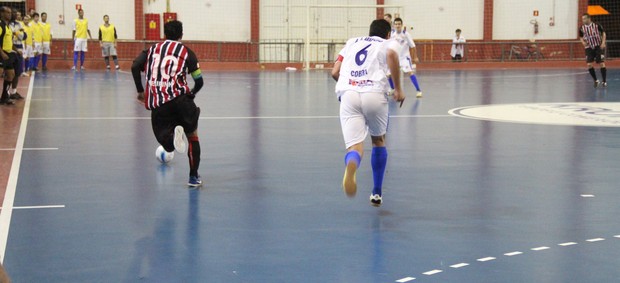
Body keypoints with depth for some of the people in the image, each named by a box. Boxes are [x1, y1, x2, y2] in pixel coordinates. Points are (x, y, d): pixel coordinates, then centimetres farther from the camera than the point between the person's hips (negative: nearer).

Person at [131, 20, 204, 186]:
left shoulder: (152, 50, 18)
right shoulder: (186, 52, 10)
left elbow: (135, 67, 2)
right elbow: (199, 81, 6)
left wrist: (140, 91, 13)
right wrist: (191, 94, 26)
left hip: (156, 104, 2)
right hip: (178, 97, -2)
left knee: (169, 146, 10)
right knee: (193, 135, 18)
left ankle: (175, 135, -26)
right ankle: (194, 177, 11)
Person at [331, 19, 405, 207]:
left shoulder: (352, 42, 29)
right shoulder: (389, 43, 19)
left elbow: (335, 73, 21)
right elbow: (392, 55, -8)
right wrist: (398, 89, -3)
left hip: (348, 94, 1)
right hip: (374, 94, -1)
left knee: (355, 146, -10)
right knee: (378, 141, 25)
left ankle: (351, 166, -48)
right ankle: (376, 193, 30)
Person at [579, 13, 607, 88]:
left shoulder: (596, 25, -11)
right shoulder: (582, 28, -3)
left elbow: (603, 33, 0)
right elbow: (581, 37, 13)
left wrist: (603, 43, -12)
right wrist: (583, 42, -8)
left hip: (598, 46, -3)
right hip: (589, 47, 3)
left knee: (601, 63, -7)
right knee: (589, 64, -8)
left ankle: (604, 81, 3)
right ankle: (596, 81, 10)